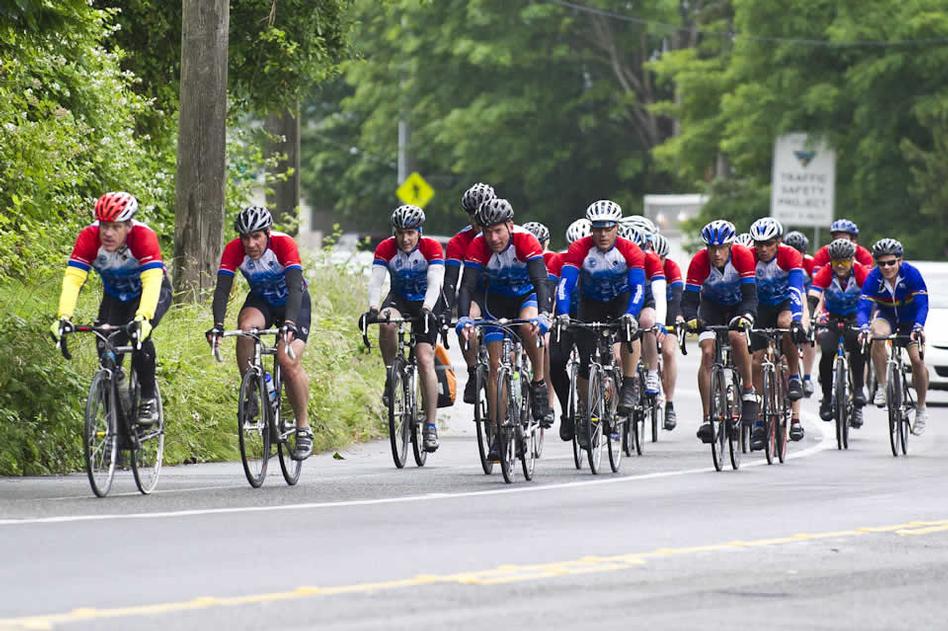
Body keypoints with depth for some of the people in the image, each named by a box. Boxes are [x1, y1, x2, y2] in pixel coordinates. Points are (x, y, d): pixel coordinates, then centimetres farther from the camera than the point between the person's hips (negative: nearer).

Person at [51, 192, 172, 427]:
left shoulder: (143, 237, -36)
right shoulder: (89, 237, -29)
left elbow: (152, 281, -46)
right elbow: (72, 279, -35)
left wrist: (142, 318, -62)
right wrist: (64, 317, -51)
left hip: (152, 292, -3)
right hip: (115, 296, 3)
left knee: (139, 334, -30)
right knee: (108, 350, -12)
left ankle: (148, 399, -11)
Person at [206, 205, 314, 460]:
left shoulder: (284, 245, -31)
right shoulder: (234, 250, -23)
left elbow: (294, 287, -40)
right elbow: (222, 289, -29)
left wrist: (289, 323, -55)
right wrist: (217, 326, -45)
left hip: (293, 302, -3)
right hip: (261, 300, 3)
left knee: (288, 361, -21)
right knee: (246, 328, -33)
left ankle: (304, 429, -6)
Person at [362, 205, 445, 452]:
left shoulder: (431, 247, -20)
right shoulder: (386, 249, -16)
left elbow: (435, 283, -31)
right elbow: (375, 281, -25)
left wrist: (426, 309, -49)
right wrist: (374, 308, -44)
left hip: (427, 302, -2)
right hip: (399, 299, 2)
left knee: (425, 359, -17)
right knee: (387, 323, -35)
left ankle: (431, 426, -17)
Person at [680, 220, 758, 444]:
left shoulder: (743, 256, -28)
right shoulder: (699, 262, -26)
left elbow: (750, 295, -32)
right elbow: (689, 299, -27)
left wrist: (746, 316, -52)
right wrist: (691, 319, -48)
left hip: (738, 306, -1)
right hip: (711, 306, 1)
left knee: (737, 336, -33)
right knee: (708, 352, -18)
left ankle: (748, 390, -13)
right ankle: (707, 418, -17)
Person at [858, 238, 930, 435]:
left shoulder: (911, 274, -28)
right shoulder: (873, 278, -26)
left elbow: (922, 304, -34)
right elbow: (863, 306, -33)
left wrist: (918, 327, -52)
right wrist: (864, 327, -53)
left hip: (910, 320, 0)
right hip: (886, 316, 0)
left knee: (917, 360, -16)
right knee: (878, 334, -34)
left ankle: (921, 409, 5)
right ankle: (882, 387, -20)